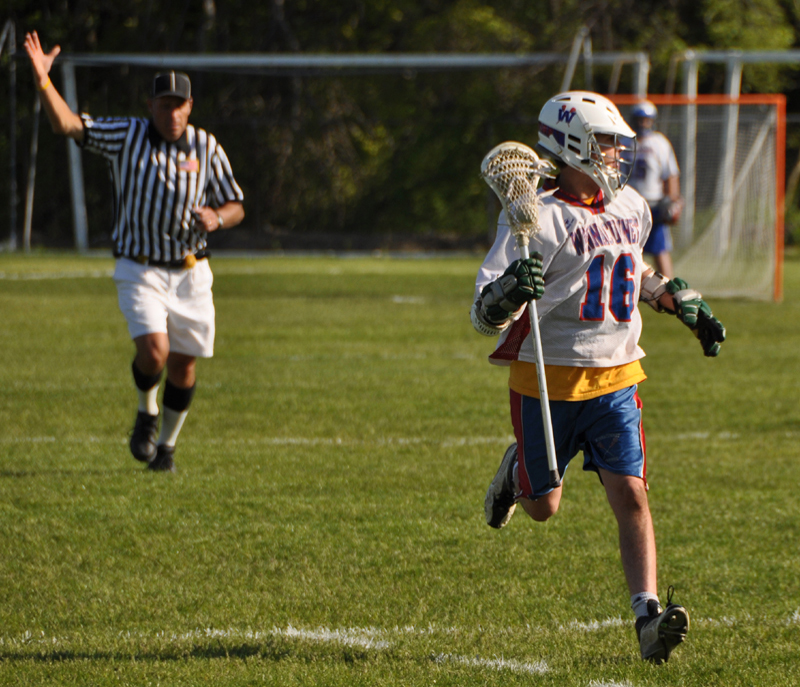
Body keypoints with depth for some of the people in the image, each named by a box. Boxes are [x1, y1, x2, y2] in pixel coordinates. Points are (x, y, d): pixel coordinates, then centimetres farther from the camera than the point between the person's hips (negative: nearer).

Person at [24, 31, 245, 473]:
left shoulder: (206, 148, 0)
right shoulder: (126, 136, -6)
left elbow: (235, 207, 6)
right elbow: (67, 124, -17)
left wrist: (217, 217, -18)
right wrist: (43, 82, -34)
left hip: (190, 273, 2)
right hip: (139, 270, -2)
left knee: (183, 366, 6)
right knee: (153, 351, -21)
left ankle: (167, 444, 29)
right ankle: (147, 413, 11)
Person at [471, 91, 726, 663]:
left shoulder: (632, 208, 7)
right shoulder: (540, 218, -16)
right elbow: (484, 316, -19)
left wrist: (686, 305, 22)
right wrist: (510, 292, -41)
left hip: (615, 377, 4)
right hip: (547, 380, -4)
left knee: (631, 495, -11)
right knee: (543, 506, 11)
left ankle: (649, 617, -14)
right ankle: (518, 470, 46)